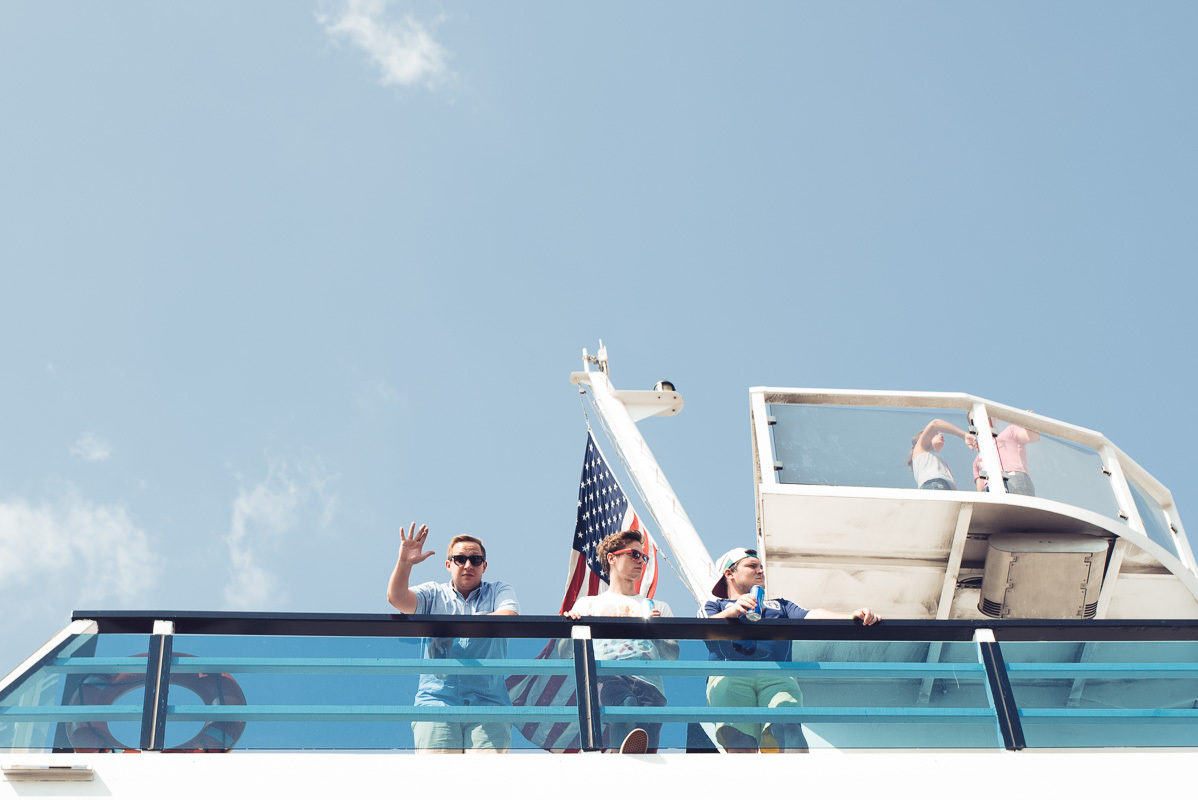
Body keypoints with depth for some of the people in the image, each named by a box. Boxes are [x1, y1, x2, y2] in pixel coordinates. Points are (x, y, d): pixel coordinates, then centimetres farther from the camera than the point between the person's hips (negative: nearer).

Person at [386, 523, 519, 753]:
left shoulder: (499, 591, 17)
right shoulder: (433, 594, 18)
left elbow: (510, 618, -5)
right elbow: (396, 598, -1)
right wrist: (404, 562, -18)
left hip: (488, 704, 0)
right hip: (436, 701, 0)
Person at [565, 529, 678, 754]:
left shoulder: (657, 608, 38)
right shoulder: (588, 604, 32)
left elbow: (675, 656, 24)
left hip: (647, 678, 3)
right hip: (606, 677, -3)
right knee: (627, 704, -41)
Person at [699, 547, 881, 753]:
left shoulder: (779, 605, 42)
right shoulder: (714, 606, 33)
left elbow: (810, 615, 21)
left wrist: (852, 617, 1)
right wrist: (731, 612, -14)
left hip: (777, 677, 1)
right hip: (729, 675, -1)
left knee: (786, 727, -31)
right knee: (740, 743, -29)